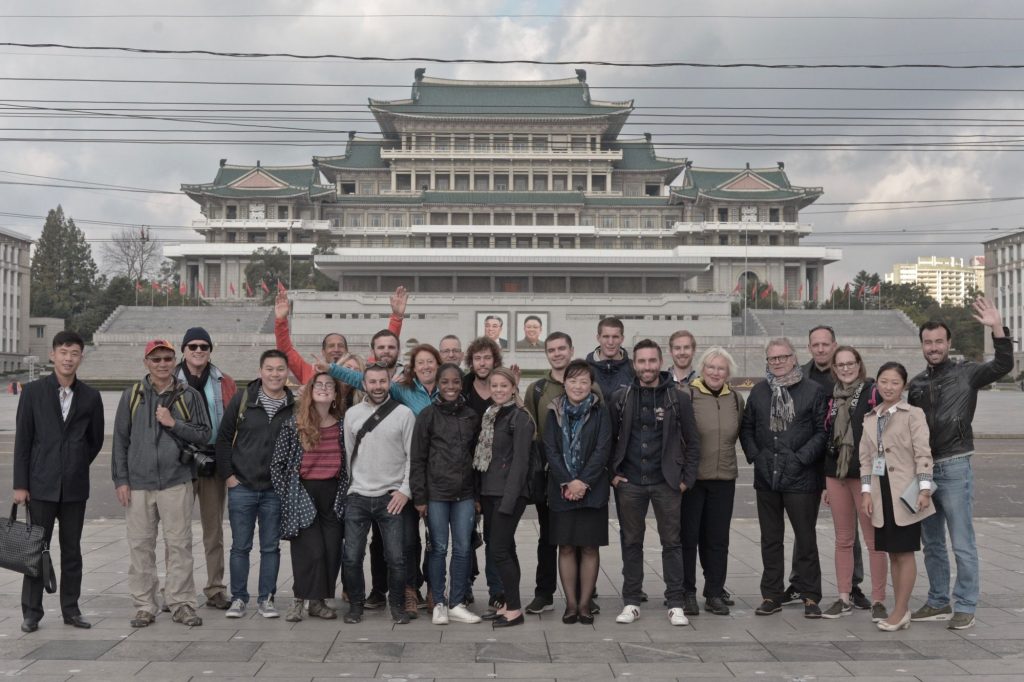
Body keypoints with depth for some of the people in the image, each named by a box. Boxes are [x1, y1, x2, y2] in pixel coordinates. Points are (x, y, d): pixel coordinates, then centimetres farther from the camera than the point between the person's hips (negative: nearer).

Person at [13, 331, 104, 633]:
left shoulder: (90, 397, 4)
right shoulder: (33, 391, -1)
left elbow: (96, 440, 13)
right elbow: (22, 440, -2)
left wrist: (76, 467, 9)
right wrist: (20, 484, -5)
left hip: (75, 486, 2)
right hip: (41, 485, -2)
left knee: (72, 550, 9)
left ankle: (71, 609, 18)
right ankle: (31, 612, 14)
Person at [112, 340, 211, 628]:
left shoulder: (189, 396, 5)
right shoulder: (132, 395, 8)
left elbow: (204, 435, 3)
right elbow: (120, 439, 8)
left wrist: (174, 423, -10)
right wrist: (120, 479, 2)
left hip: (176, 482, -1)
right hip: (138, 484, 1)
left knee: (179, 545, 0)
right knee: (140, 546, 5)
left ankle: (182, 604, 9)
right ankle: (144, 606, 15)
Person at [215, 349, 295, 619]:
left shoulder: (294, 406, -1)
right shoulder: (243, 400, -2)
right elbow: (223, 438, 3)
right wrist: (228, 474, -3)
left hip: (276, 490, 0)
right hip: (241, 487, 0)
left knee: (271, 547, 8)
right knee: (240, 546, 8)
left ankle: (266, 599, 19)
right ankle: (238, 599, 19)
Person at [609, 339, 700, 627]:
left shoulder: (678, 398, 0)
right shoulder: (620, 398, 3)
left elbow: (692, 442, 4)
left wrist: (687, 478, -2)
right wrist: (612, 473, 1)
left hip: (666, 483, -1)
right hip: (629, 483, 1)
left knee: (671, 542, 3)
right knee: (631, 542, 8)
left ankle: (675, 603, 12)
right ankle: (631, 602, 17)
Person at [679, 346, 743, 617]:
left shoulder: (736, 398, 9)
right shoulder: (687, 394, -7)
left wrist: (722, 452, 12)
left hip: (723, 478, 4)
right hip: (690, 477, -4)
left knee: (717, 539, 9)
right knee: (687, 537, 3)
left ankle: (715, 593, 18)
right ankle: (687, 593, 13)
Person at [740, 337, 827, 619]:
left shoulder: (812, 390, -1)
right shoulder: (759, 392, 11)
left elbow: (822, 430, -3)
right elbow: (746, 428, 15)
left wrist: (801, 458, -11)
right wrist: (756, 455, 1)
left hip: (801, 478, -4)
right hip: (766, 478, 4)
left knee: (806, 538, 3)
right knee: (770, 538, 10)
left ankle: (810, 596, 13)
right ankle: (771, 595, 19)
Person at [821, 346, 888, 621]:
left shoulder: (873, 392, -3)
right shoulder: (832, 398, 14)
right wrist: (825, 481, 16)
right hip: (836, 475, 6)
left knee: (873, 539, -1)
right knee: (843, 540, 10)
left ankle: (878, 600, 6)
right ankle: (844, 598, 18)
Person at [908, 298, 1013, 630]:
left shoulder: (965, 373, -2)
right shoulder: (917, 383, 12)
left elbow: (1003, 366, -19)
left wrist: (997, 329, -30)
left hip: (954, 468, -6)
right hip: (922, 468, 6)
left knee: (962, 544, -2)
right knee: (932, 543, 13)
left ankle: (965, 607, 7)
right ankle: (938, 602, 23)